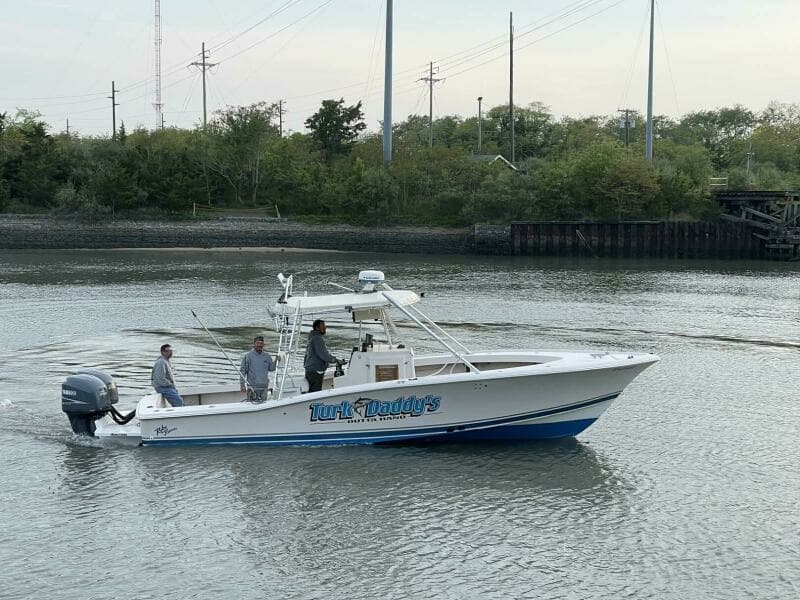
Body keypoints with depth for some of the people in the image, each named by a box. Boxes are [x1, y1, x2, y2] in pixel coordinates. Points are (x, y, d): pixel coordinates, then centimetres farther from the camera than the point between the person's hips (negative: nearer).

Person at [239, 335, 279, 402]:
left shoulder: (267, 356, 11)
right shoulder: (248, 356, -3)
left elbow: (271, 368, 15)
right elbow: (242, 371, -3)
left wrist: (276, 361, -4)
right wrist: (242, 384, -9)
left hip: (264, 387, 4)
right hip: (252, 387, -4)